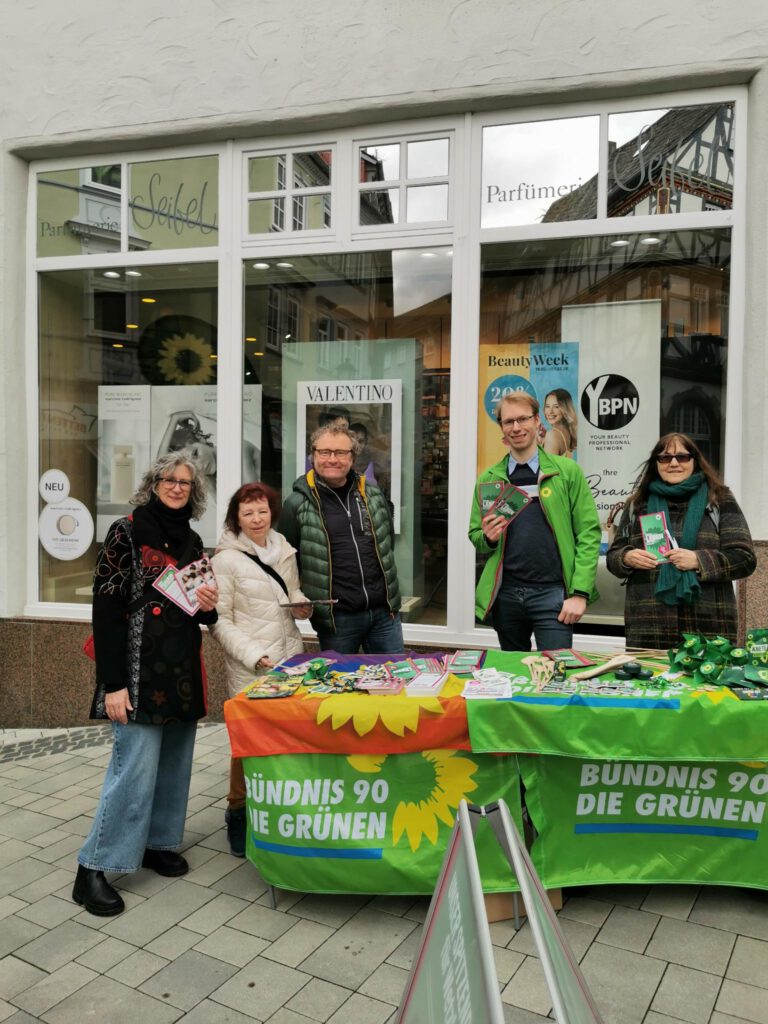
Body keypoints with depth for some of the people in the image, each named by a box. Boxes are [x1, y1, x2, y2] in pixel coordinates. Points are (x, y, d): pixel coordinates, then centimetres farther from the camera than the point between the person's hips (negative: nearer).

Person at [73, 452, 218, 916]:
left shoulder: (192, 541, 12)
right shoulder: (127, 532, -6)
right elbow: (107, 610, -11)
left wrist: (209, 607, -3)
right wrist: (113, 684, -16)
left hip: (183, 670, 6)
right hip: (139, 671, -6)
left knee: (174, 763, 11)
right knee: (136, 767, -7)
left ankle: (157, 842, 29)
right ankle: (93, 869, 7)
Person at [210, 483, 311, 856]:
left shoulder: (284, 550, 10)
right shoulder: (226, 559, -6)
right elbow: (220, 620, -8)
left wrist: (302, 604, 1)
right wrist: (254, 655, -16)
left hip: (290, 657, 5)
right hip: (249, 667, -5)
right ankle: (238, 814, 21)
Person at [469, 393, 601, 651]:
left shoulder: (567, 471, 0)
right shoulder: (488, 479, 7)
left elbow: (589, 533, -3)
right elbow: (475, 535, 14)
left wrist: (580, 593, -10)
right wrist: (488, 538, -10)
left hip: (552, 592, -3)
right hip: (505, 593, 3)